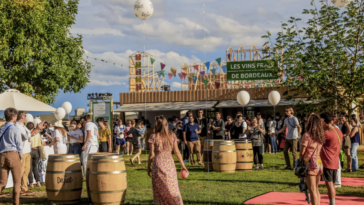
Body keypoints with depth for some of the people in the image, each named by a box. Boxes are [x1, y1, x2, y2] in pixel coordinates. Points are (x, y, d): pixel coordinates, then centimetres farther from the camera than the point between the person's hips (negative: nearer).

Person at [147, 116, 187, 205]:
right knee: (173, 188, 10)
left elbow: (152, 154, -6)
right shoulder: (172, 135, 1)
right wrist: (182, 165, 9)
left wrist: (148, 167, 5)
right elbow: (177, 151, 2)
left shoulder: (154, 137, -8)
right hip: (170, 163, 3)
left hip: (158, 164, -3)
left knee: (159, 190, 8)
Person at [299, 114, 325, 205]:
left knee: (312, 190, -2)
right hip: (319, 163, 6)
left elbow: (302, 152, -10)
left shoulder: (307, 135, -13)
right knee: (316, 188, 16)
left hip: (310, 163, -6)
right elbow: (321, 150, 7)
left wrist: (300, 162, 3)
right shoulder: (321, 135, 5)